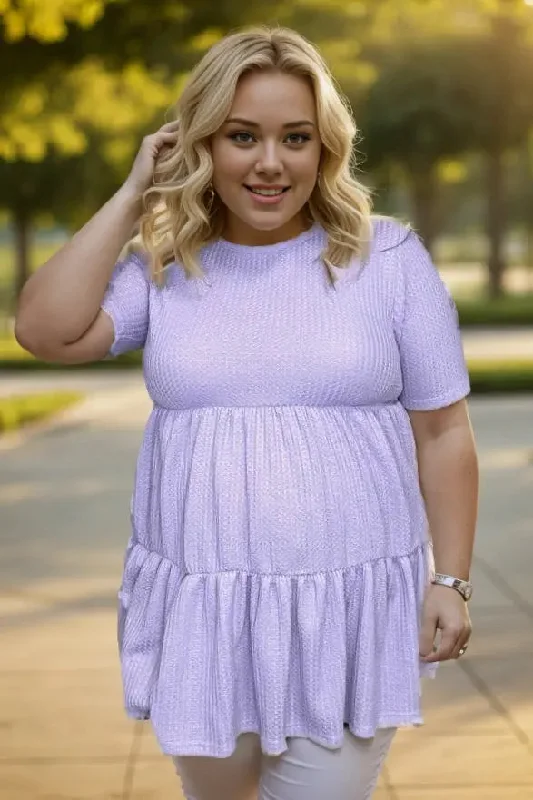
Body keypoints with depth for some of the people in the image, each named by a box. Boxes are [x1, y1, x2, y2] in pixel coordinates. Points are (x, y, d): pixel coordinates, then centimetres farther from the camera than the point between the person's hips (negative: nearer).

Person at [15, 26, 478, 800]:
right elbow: (46, 330, -13)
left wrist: (449, 580, -4)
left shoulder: (388, 257, -2)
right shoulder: (164, 268, 3)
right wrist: (133, 197, -6)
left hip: (346, 608, -2)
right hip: (197, 611, 2)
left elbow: (442, 431, 1)